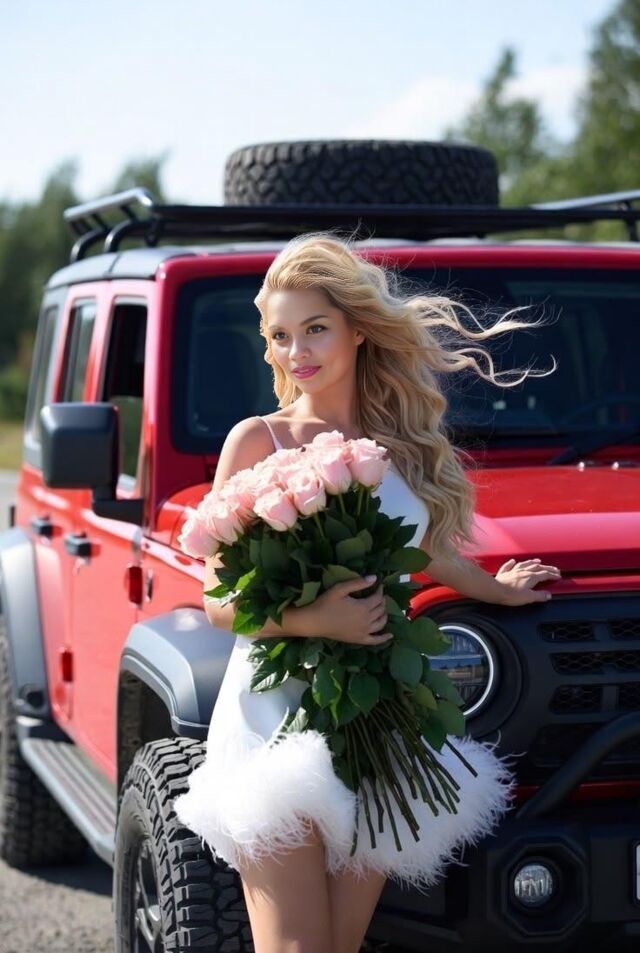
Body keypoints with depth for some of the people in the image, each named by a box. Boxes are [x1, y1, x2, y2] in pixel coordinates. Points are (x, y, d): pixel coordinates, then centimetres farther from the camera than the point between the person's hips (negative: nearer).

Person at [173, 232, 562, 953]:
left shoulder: (401, 443, 9)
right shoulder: (258, 441, -2)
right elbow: (220, 603, -4)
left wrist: (498, 590, 42)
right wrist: (310, 619, -20)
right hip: (279, 717, -4)